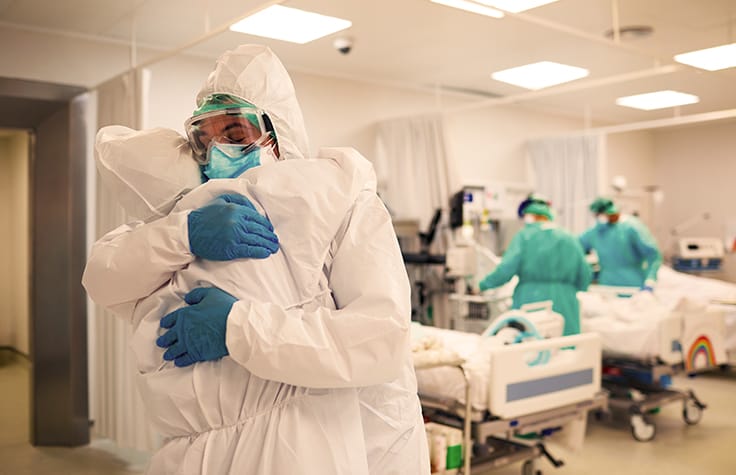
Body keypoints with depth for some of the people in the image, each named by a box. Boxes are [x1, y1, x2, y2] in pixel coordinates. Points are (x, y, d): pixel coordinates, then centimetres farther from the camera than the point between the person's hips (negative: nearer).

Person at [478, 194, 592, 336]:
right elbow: (584, 281, 8)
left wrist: (483, 285, 2)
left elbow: (505, 270, -11)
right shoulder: (570, 240, 7)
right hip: (565, 311, 3)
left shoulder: (524, 237, -4)